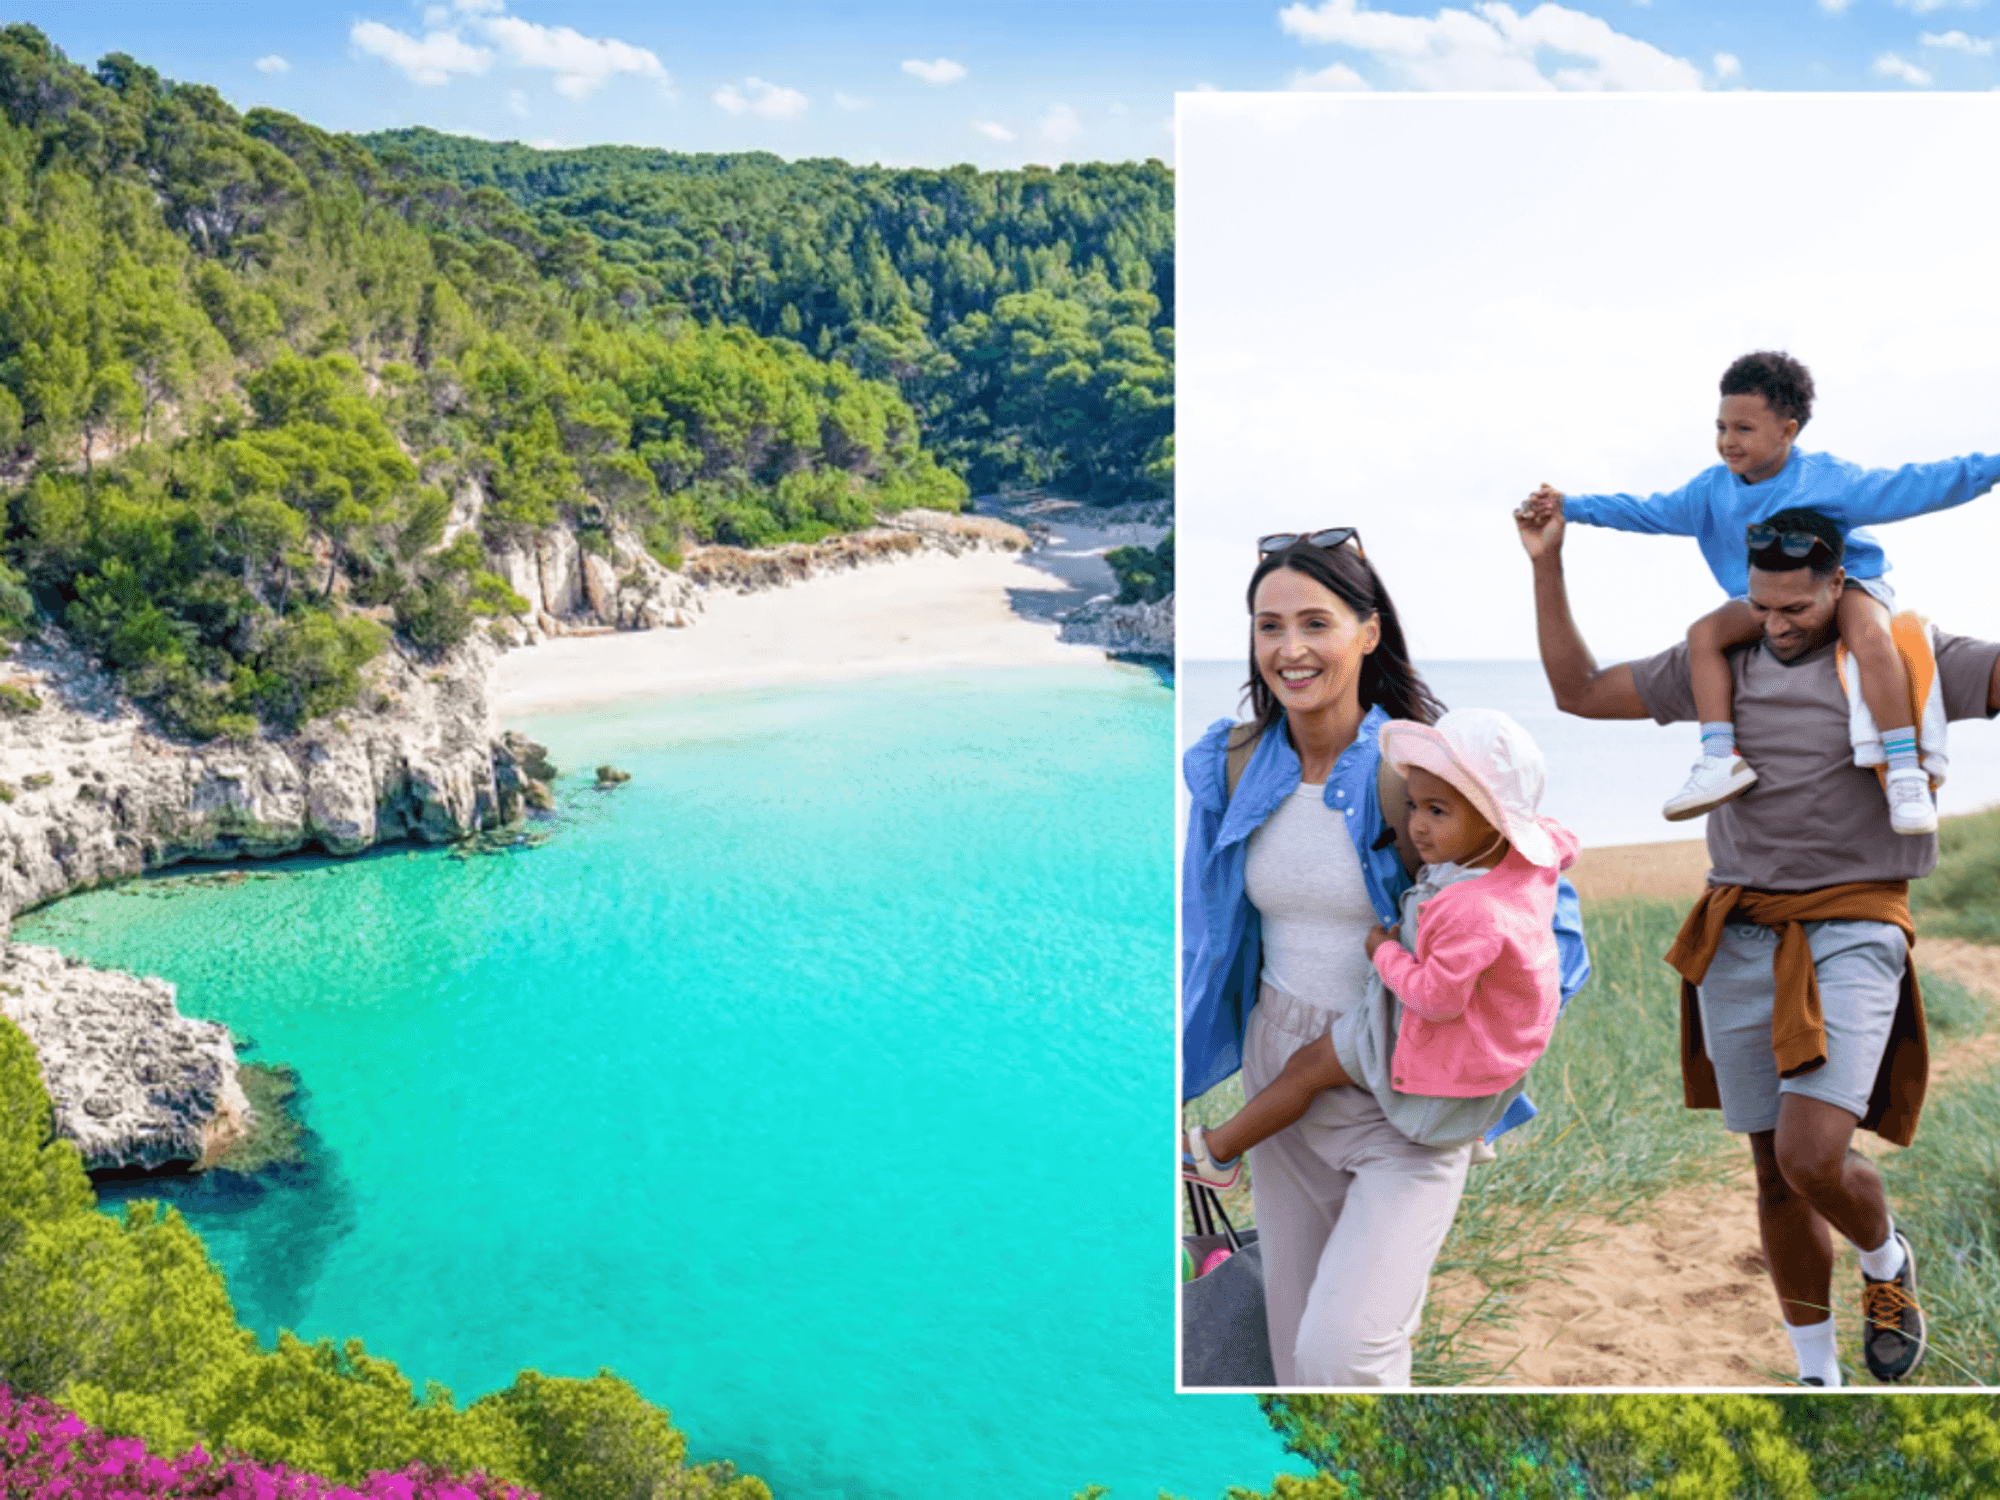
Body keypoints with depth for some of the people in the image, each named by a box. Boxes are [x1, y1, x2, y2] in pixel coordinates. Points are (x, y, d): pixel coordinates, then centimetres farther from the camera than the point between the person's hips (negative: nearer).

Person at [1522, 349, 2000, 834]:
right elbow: (1650, 512, 5)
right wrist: (1570, 506, -1)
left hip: (1848, 581, -5)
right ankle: (1721, 759, -24)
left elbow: (1908, 488, -18)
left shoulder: (1825, 477, -16)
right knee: (1705, 632, -19)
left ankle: (1906, 772, -32)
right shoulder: (1714, 489, -2)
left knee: (1868, 636, -36)